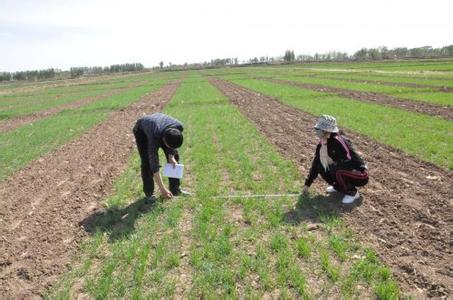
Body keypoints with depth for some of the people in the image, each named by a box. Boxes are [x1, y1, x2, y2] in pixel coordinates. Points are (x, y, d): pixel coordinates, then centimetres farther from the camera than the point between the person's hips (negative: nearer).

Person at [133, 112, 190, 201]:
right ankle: (149, 192, 0)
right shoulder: (154, 137, -44)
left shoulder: (179, 127, -34)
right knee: (147, 161, -17)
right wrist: (162, 189, -35)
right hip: (142, 130, -4)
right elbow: (154, 164, -38)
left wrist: (171, 156, -23)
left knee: (174, 156, -5)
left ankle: (175, 189, 5)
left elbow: (173, 142, -10)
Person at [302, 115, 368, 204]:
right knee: (321, 167, -6)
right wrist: (307, 184, 4)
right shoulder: (322, 143, -3)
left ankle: (353, 193, -6)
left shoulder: (338, 141, -27)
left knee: (336, 170, -33)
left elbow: (349, 161, -30)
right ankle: (338, 186, 16)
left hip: (360, 175, -7)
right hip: (346, 170, 7)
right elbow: (316, 163, 3)